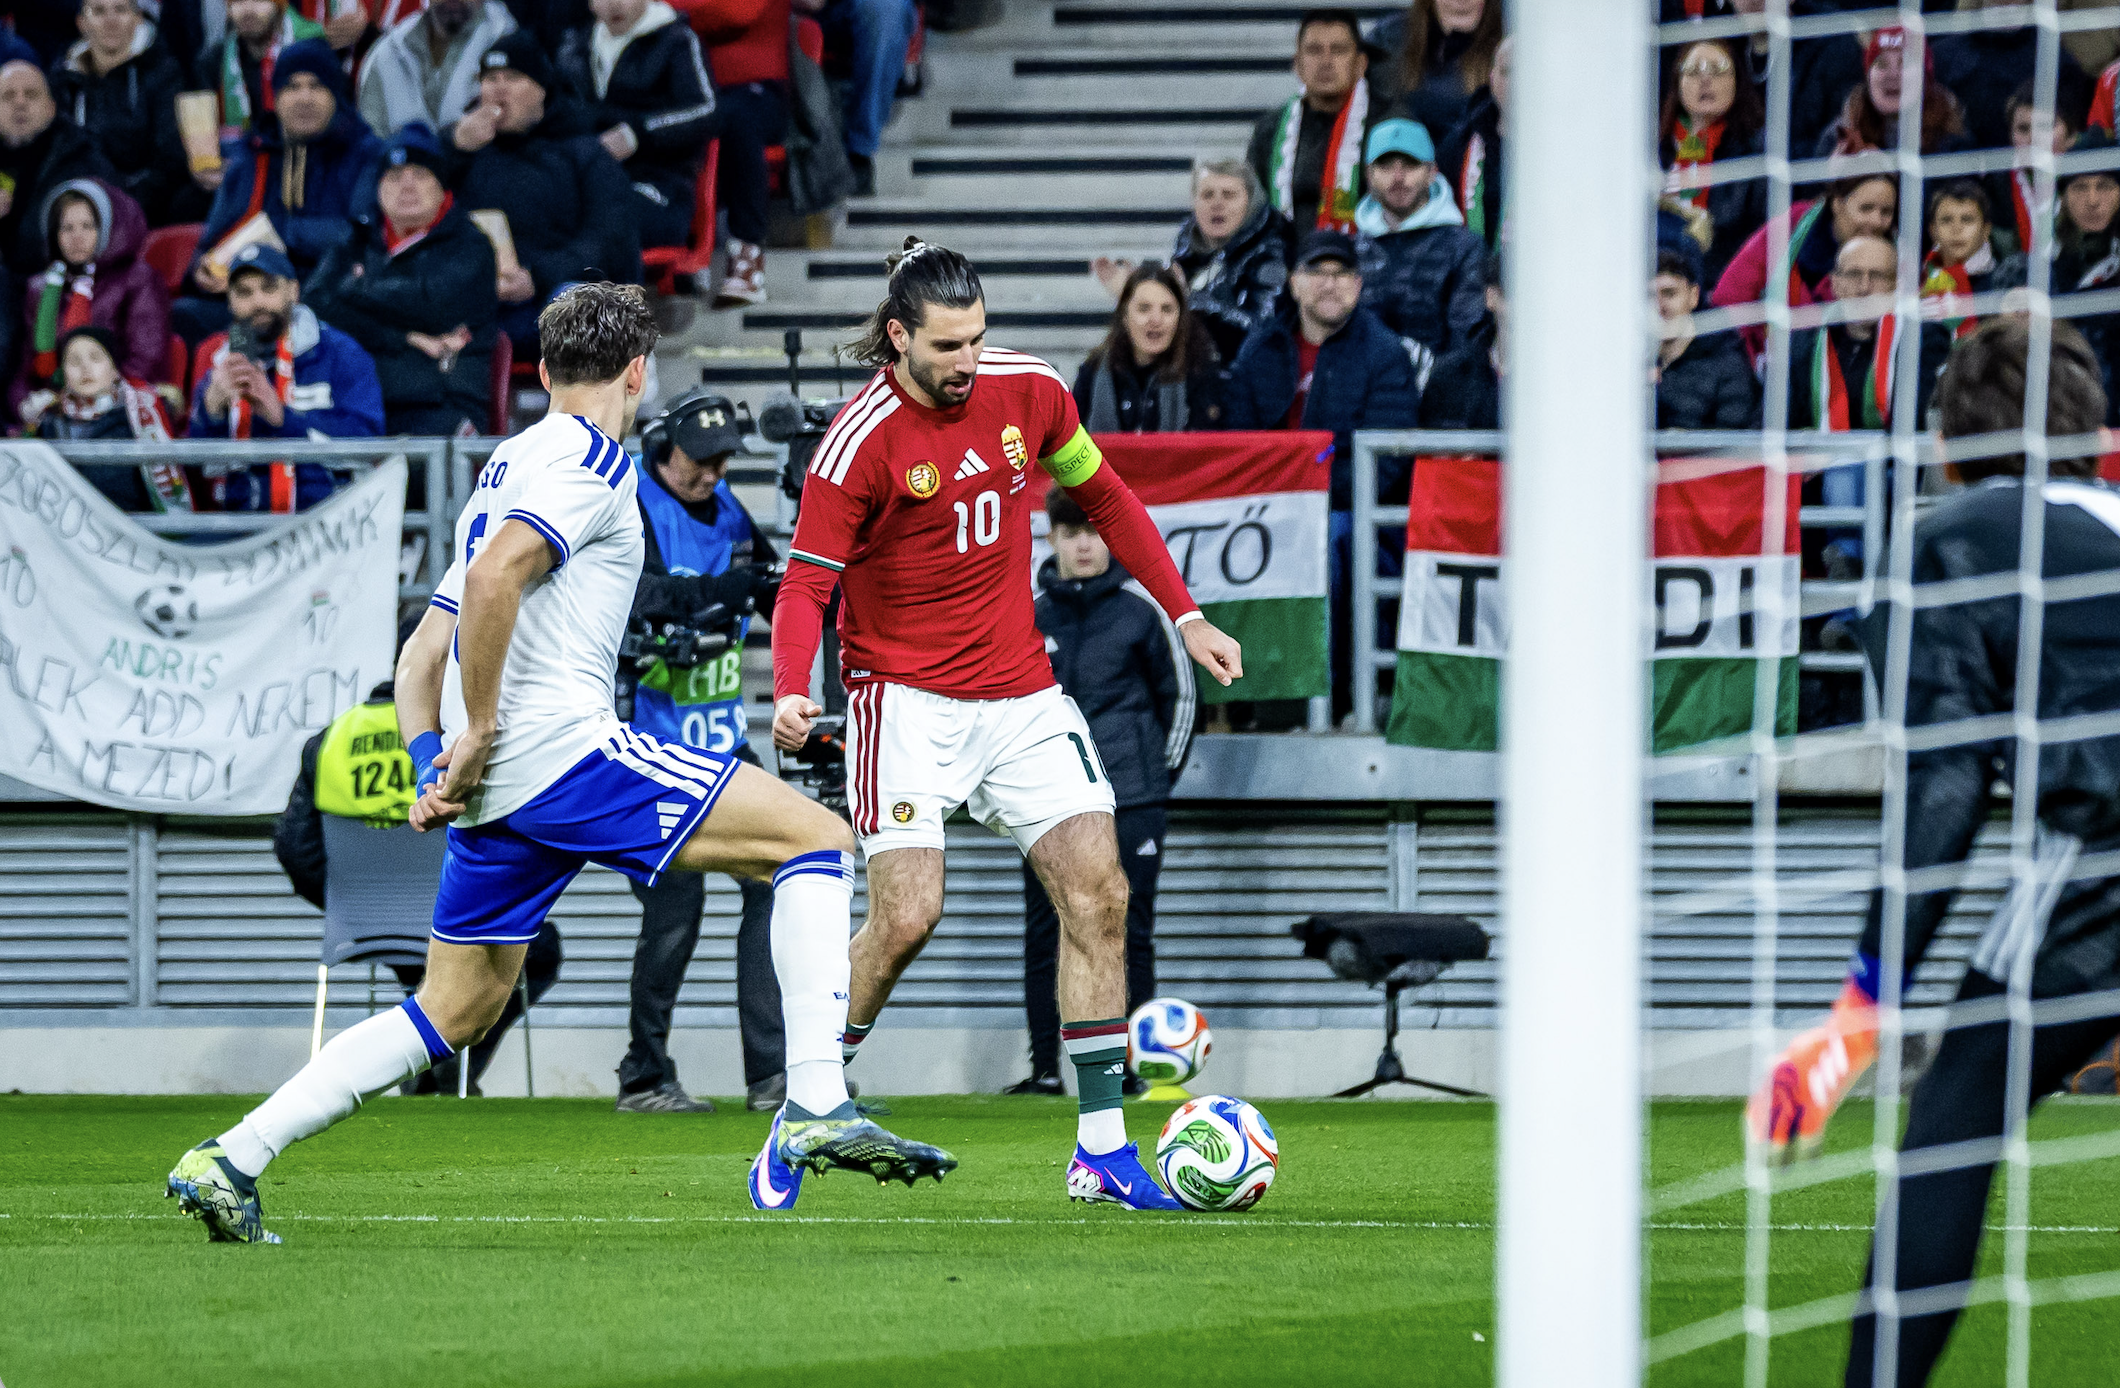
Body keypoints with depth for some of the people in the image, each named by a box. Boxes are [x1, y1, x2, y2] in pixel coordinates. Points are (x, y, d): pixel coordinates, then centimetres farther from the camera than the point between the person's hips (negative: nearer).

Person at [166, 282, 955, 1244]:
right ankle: (814, 1109, -18)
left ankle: (229, 1162, 10)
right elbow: (492, 575, -21)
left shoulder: (509, 470, 25)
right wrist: (480, 733, -17)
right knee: (817, 837, -6)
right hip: (560, 746, -9)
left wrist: (434, 766, 13)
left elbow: (423, 652, 24)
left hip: (497, 784, 9)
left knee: (458, 1008, 16)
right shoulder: (593, 459, -4)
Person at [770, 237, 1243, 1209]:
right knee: (906, 914, -17)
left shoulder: (1029, 391, -1)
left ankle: (1100, 1148, -2)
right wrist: (791, 695, -30)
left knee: (1097, 893, -6)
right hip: (907, 699, -5)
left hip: (1020, 692, 5)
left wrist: (1184, 617, 13)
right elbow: (806, 583, -12)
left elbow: (1104, 497, 15)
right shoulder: (860, 443, -15)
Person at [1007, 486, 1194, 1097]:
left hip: (1131, 798, -2)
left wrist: (1164, 769, 7)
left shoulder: (1142, 606, 0)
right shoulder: (1028, 611, 6)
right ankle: (1044, 1067, 5)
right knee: (1045, 932, 0)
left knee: (1128, 931, -1)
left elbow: (1179, 692, 10)